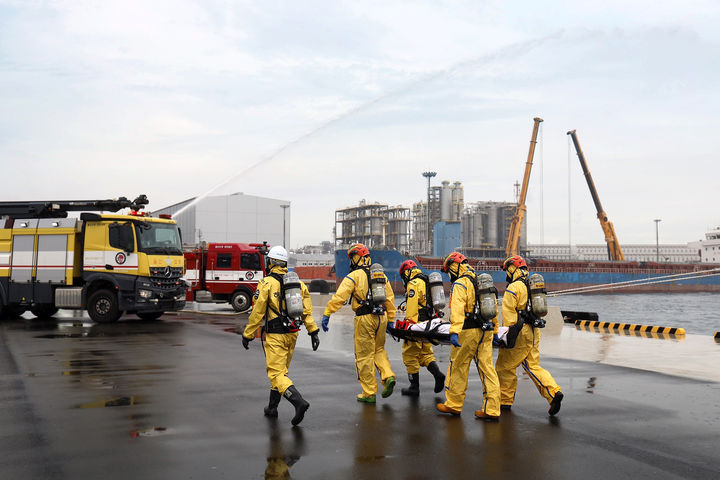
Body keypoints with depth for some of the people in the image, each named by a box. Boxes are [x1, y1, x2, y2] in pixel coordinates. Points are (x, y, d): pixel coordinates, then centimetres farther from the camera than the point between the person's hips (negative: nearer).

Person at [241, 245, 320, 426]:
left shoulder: (266, 283, -10)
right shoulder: (298, 282, 7)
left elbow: (257, 313, -9)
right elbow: (307, 310, 4)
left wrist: (247, 335, -1)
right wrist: (313, 331, 6)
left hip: (275, 336, -7)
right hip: (292, 334, 7)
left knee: (276, 374, -5)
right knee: (281, 370, 20)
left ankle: (299, 402, -24)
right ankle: (272, 407, 29)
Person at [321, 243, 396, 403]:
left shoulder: (354, 276, -6)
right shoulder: (381, 275, 12)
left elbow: (339, 297, -16)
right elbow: (390, 299, 13)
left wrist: (326, 314, -16)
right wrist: (390, 320, 19)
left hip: (365, 319, -5)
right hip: (381, 317, 6)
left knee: (365, 356, 4)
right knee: (379, 350, 24)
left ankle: (369, 393, 10)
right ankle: (388, 376, 3)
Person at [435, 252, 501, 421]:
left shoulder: (460, 284, -8)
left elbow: (457, 308, -23)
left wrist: (454, 331, -33)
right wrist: (494, 329, 31)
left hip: (469, 332, -8)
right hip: (486, 332, 8)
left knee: (458, 368, 6)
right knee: (487, 369, 6)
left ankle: (454, 405, 16)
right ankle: (492, 410, 4)